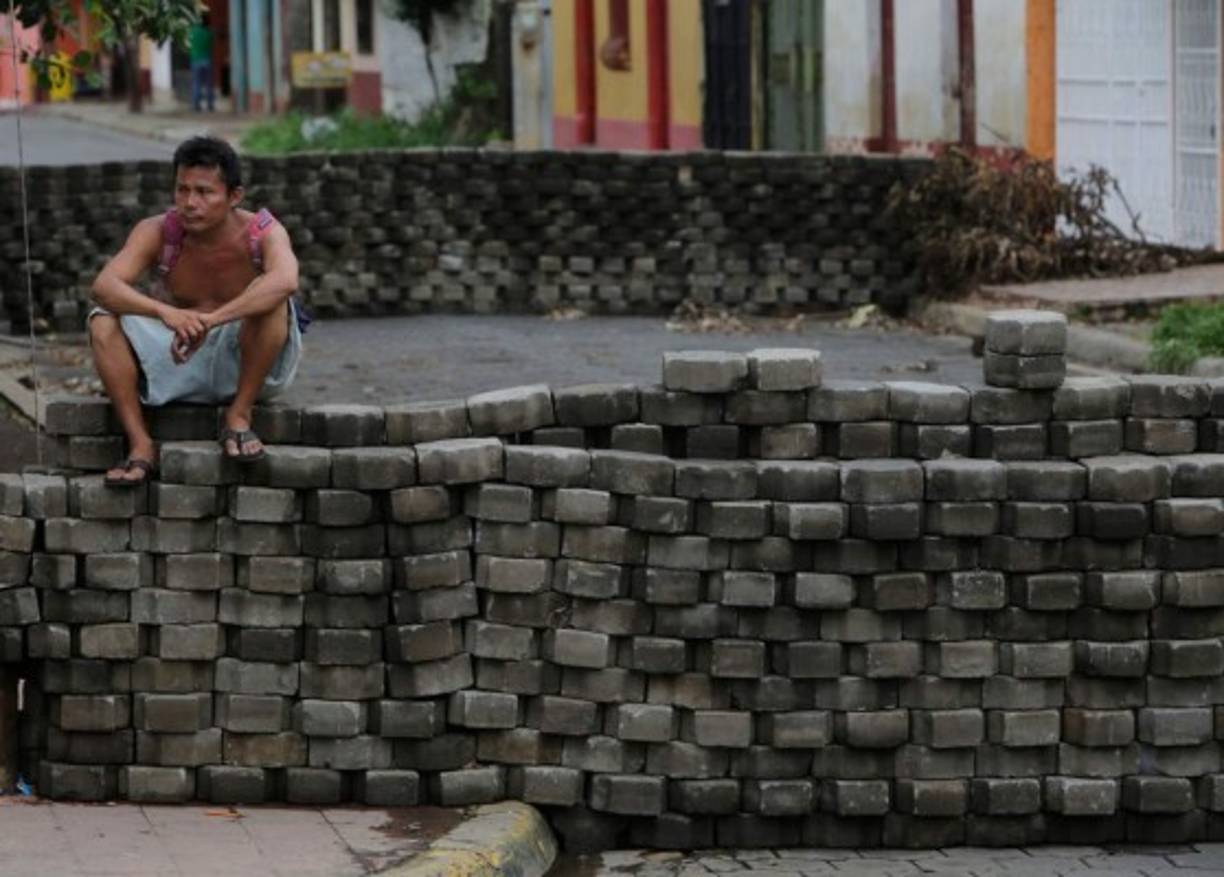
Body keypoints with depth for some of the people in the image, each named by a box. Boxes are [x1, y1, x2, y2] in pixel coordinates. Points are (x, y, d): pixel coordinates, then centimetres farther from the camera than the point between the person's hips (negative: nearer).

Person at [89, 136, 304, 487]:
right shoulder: (157, 232, -11)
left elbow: (285, 281, -40)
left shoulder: (262, 233, -16)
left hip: (247, 366, -2)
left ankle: (239, 416, -18)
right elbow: (103, 286, -27)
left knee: (272, 301, -31)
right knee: (103, 322, -21)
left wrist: (211, 320, -52)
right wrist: (165, 312, -47)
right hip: (178, 359, 2)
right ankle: (140, 445, -24)